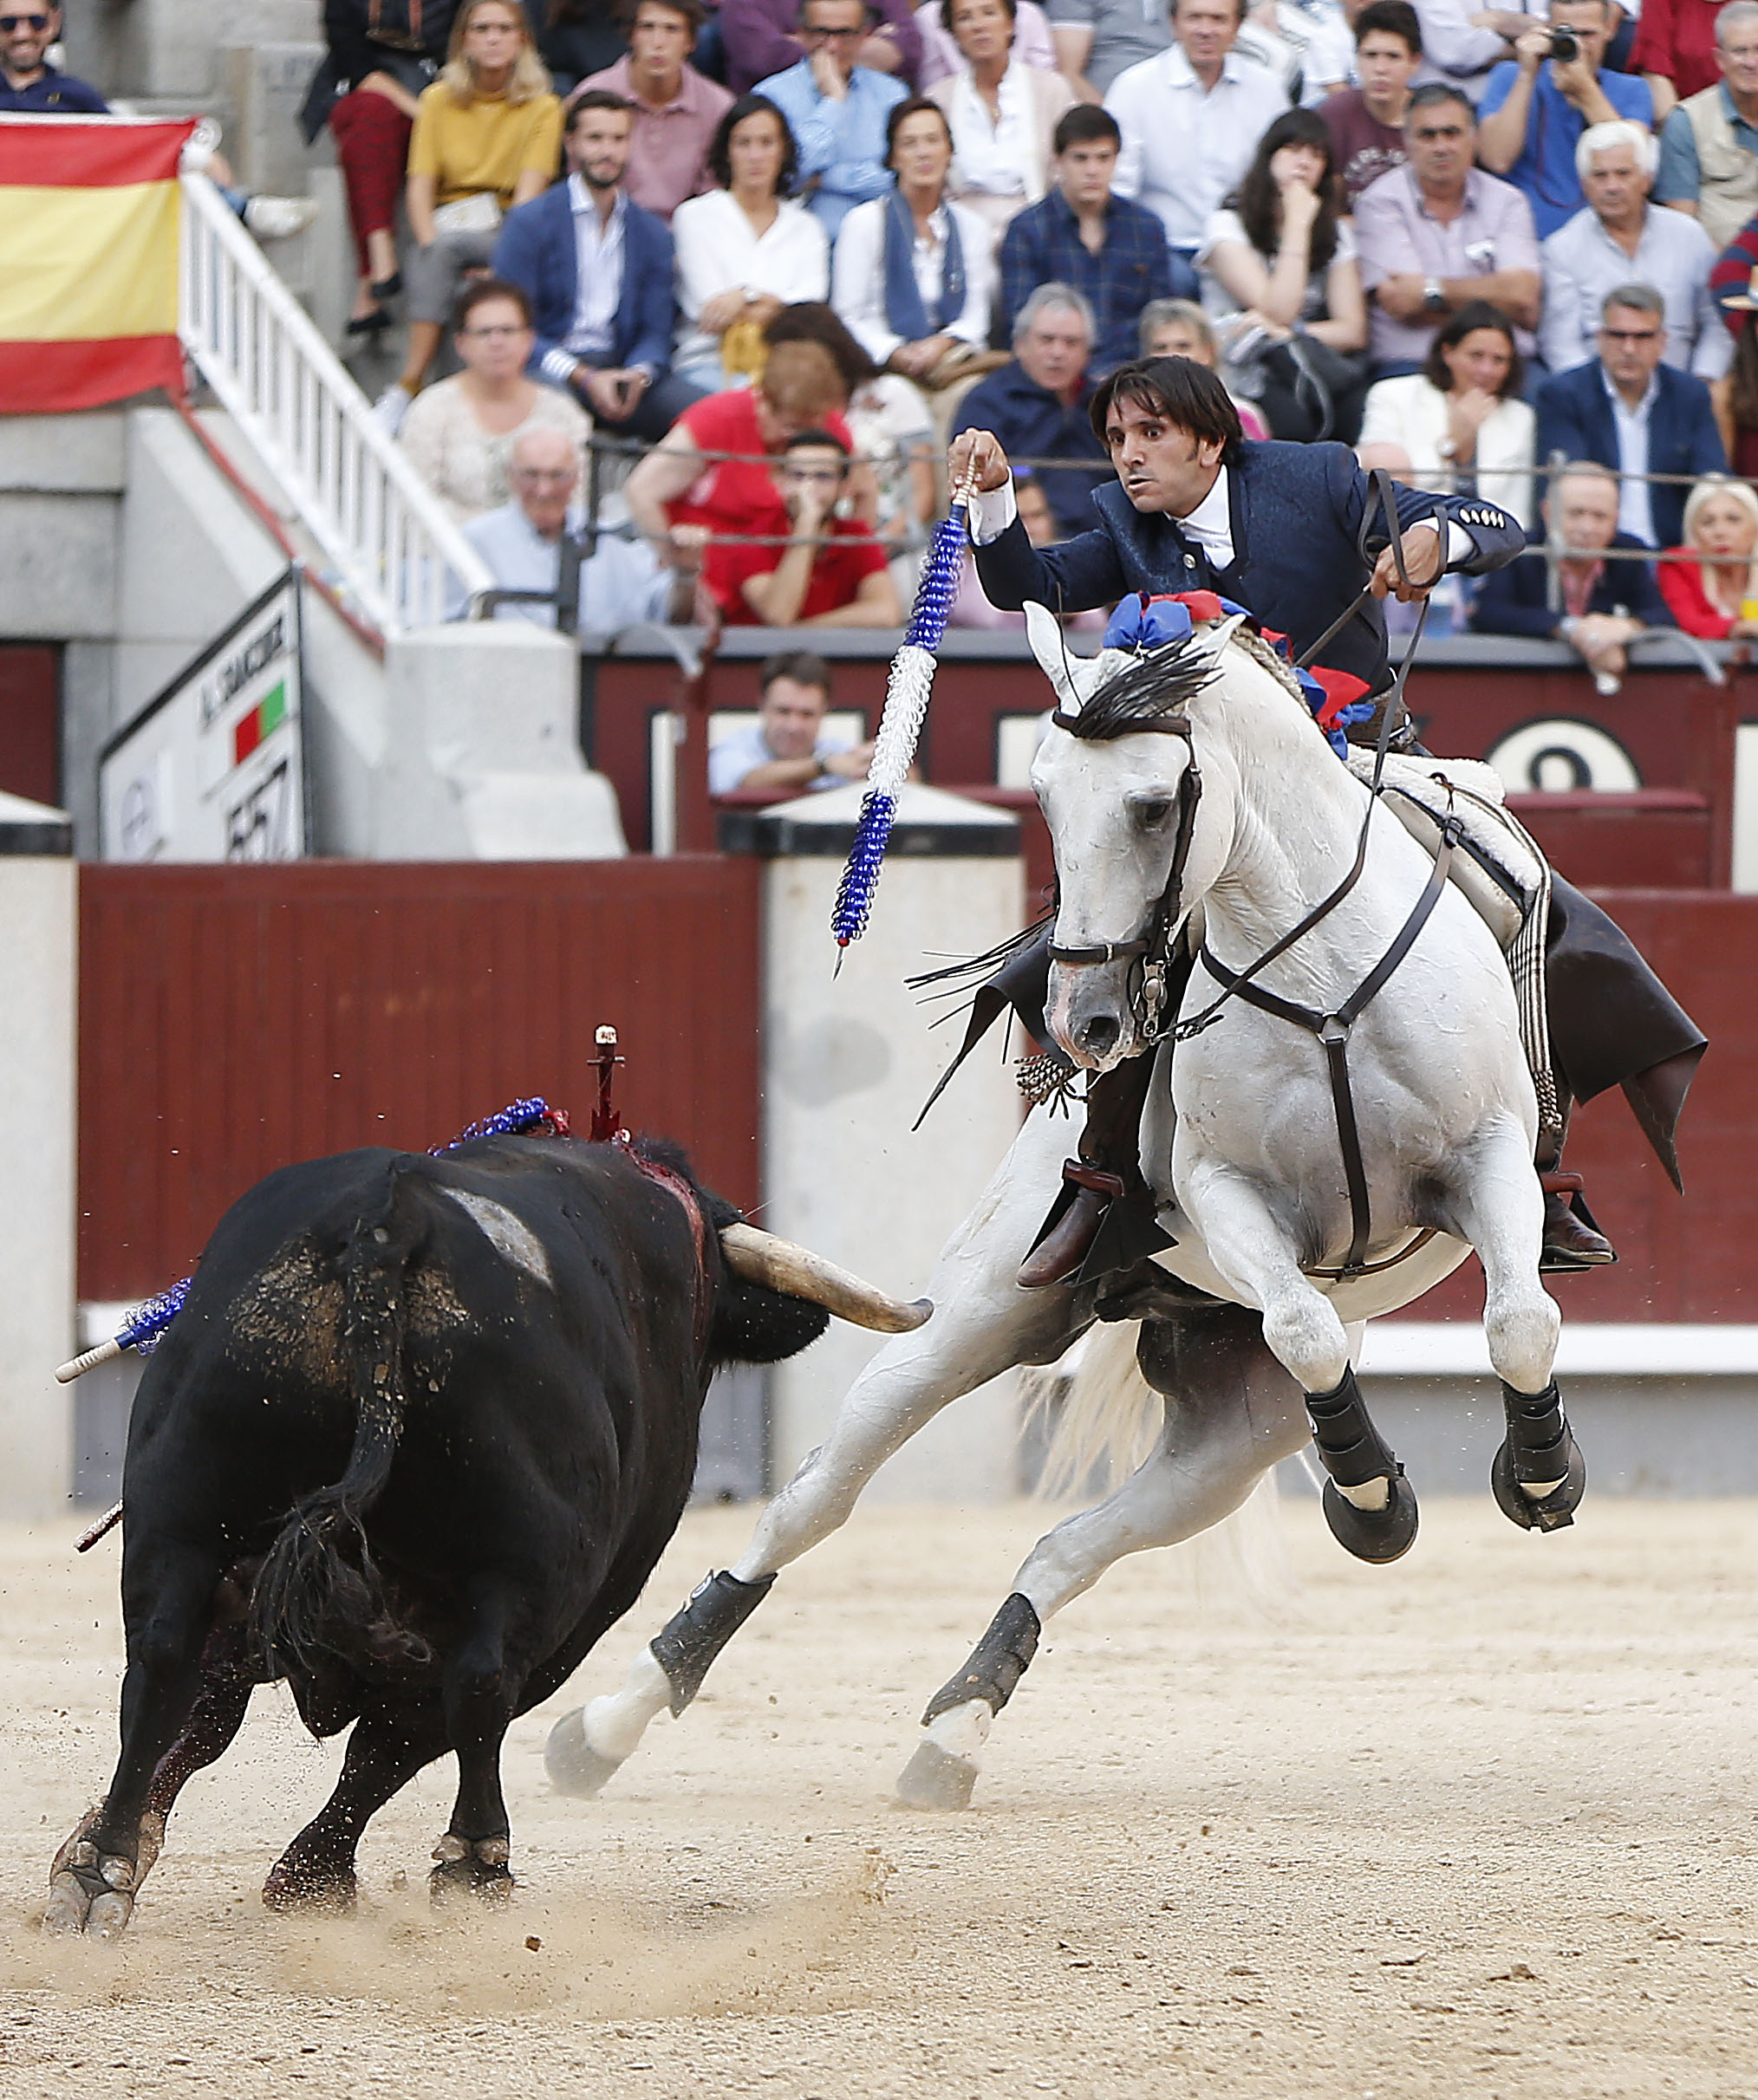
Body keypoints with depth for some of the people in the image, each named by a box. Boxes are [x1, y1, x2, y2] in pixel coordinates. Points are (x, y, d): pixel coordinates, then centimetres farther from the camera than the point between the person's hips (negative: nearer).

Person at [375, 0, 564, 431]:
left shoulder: (543, 108, 5)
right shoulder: (439, 100, 10)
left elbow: (529, 194, -7)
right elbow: (420, 188, 1)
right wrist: (432, 246, -19)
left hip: (510, 236, -1)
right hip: (446, 228, 1)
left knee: (447, 246, -35)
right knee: (438, 252, -35)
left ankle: (407, 384, -37)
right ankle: (410, 387, -41)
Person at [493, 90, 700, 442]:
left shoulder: (652, 234, 16)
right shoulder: (529, 223, 2)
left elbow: (654, 331, 14)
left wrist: (638, 374, -11)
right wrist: (583, 377, -16)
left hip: (624, 370, 4)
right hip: (549, 370, -4)